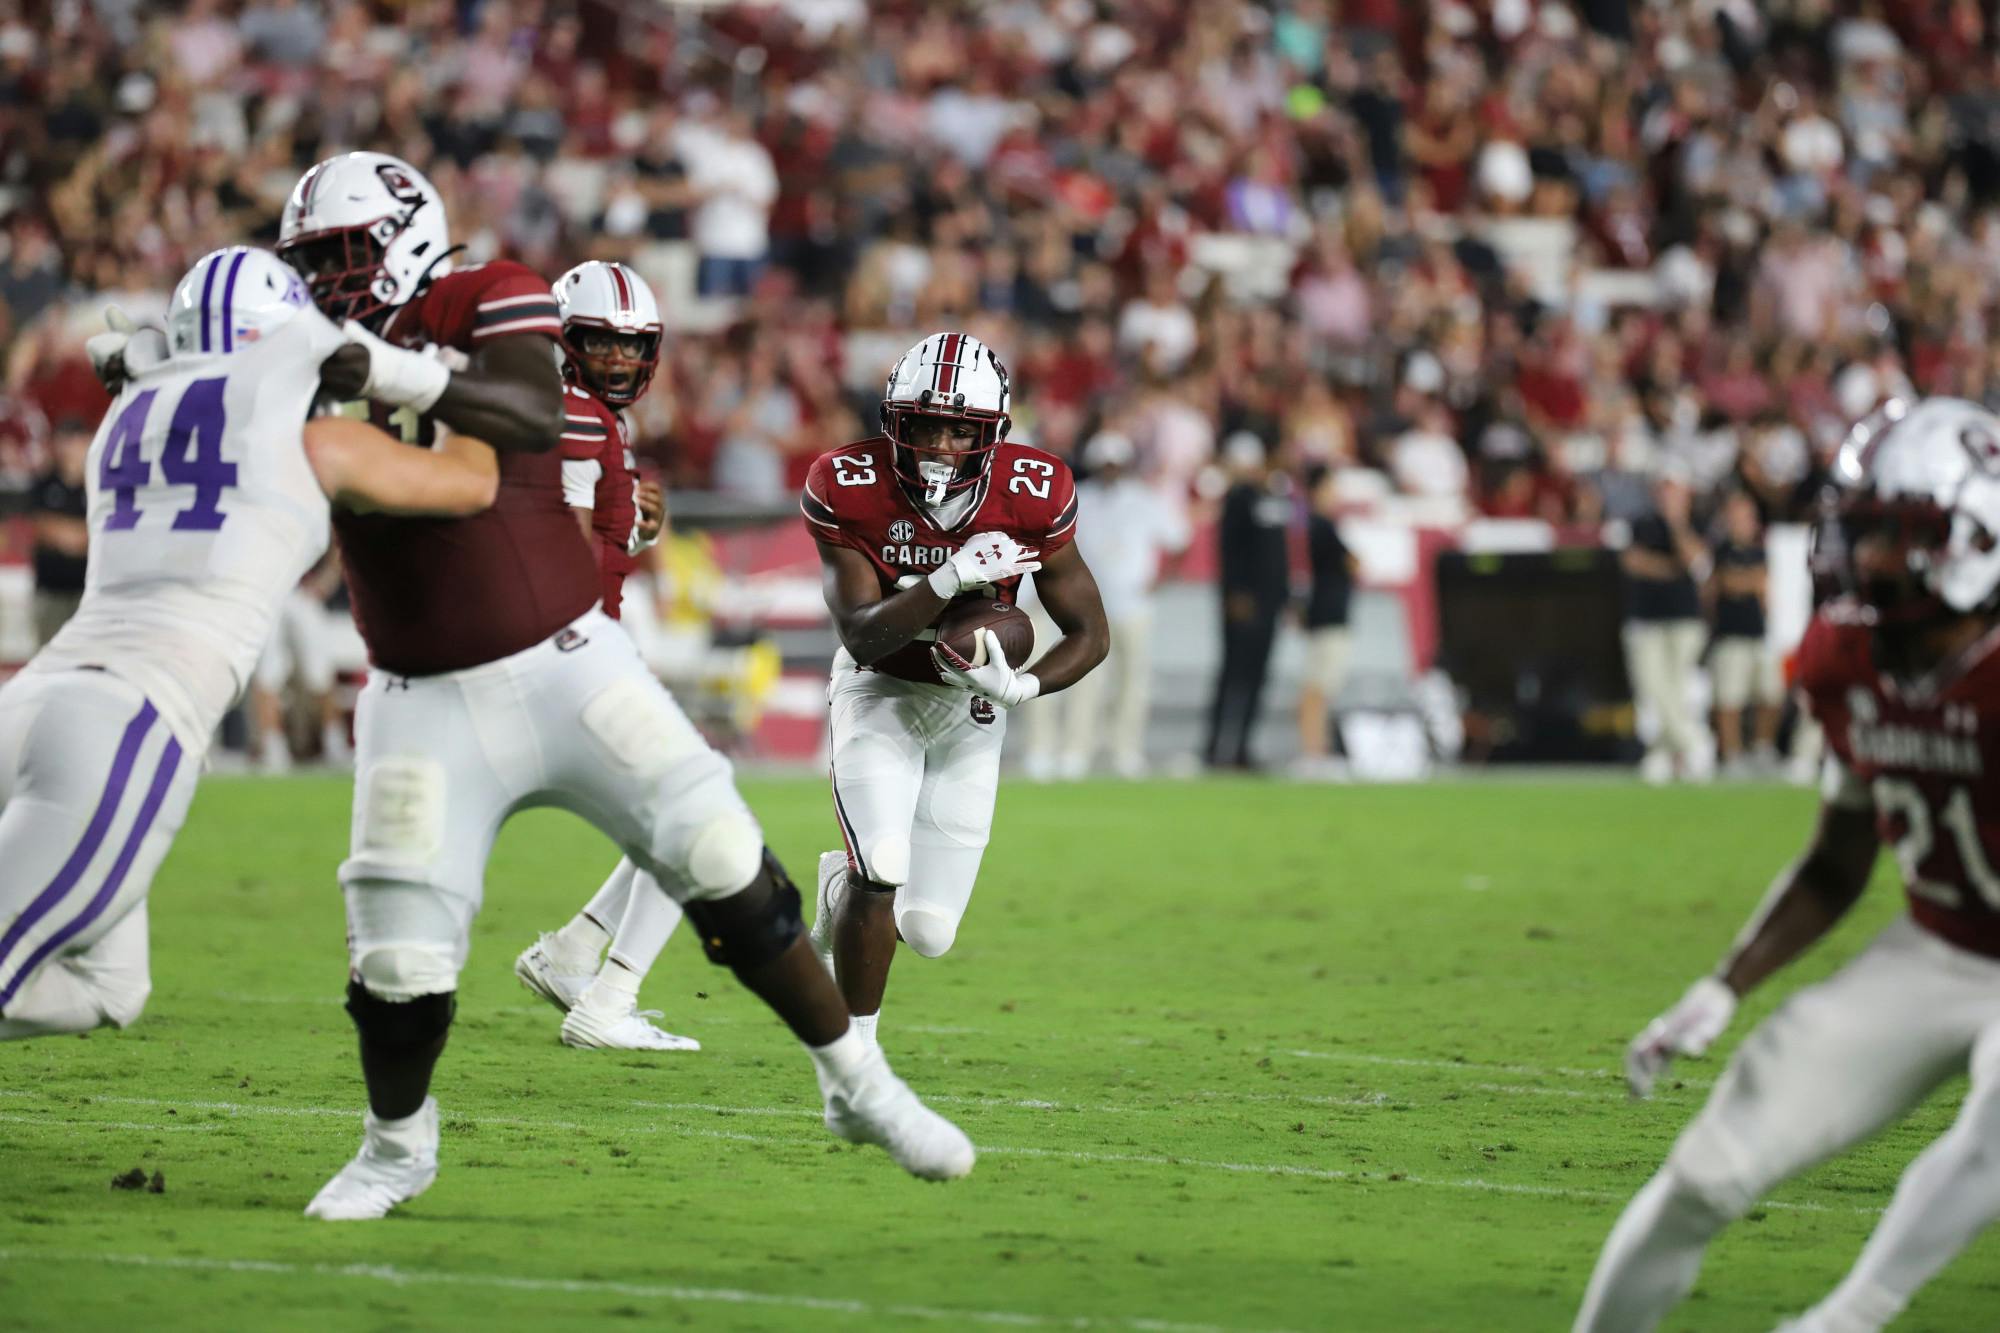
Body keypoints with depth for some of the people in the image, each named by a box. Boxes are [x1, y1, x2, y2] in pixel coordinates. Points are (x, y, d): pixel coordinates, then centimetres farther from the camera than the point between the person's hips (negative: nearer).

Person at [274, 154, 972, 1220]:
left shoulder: (488, 304, -6)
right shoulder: (312, 359, 5)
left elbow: (533, 415, -26)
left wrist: (392, 373, -38)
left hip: (565, 663, -2)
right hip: (426, 702, 2)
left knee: (727, 870, -6)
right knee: (399, 962, -6)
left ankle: (858, 1087, 10)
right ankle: (397, 1145, 22)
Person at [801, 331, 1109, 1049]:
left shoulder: (1030, 494, -19)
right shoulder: (849, 489, -22)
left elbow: (1091, 632, -10)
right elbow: (862, 638, -26)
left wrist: (1020, 686, -28)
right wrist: (951, 579, -40)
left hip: (970, 704, 2)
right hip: (880, 692, -2)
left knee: (927, 930, -2)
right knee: (882, 877, -23)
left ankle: (843, 889, 35)